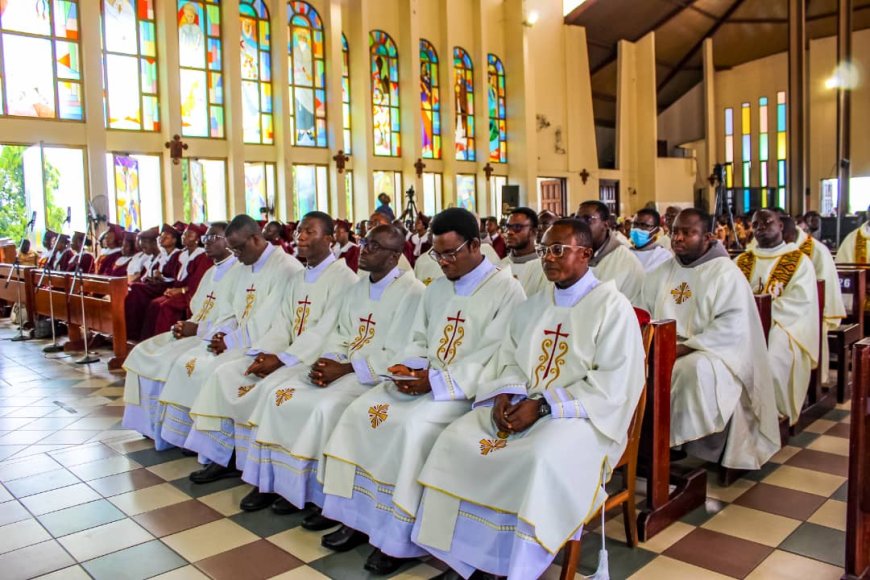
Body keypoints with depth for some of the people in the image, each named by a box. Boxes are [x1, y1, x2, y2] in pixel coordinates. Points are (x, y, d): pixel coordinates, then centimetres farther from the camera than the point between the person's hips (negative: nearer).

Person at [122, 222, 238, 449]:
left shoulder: (240, 271, -11)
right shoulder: (211, 272, 19)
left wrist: (198, 328, -17)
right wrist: (186, 325, 0)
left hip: (216, 339, -10)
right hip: (196, 333, 10)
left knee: (168, 359, -24)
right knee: (143, 352, 3)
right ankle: (151, 422, 9)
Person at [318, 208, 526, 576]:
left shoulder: (506, 290, -8)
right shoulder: (436, 289, 16)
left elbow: (494, 357, -15)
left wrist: (436, 380, -20)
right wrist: (409, 367, -4)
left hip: (467, 390, -7)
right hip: (421, 380, 8)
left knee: (413, 426, -30)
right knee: (360, 411, -9)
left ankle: (397, 535, -15)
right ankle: (358, 516, 0)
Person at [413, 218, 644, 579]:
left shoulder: (612, 306, -6)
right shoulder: (535, 306, 15)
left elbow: (615, 382, -14)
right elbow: (509, 359, 18)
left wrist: (542, 406, -20)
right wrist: (506, 394, -6)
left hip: (579, 414, -6)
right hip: (520, 406, 6)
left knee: (540, 458, -36)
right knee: (457, 439, -15)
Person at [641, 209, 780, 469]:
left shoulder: (726, 273, -4)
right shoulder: (663, 272, 14)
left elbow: (733, 326, -15)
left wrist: (687, 346, -23)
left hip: (708, 352, -5)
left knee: (696, 370, -36)